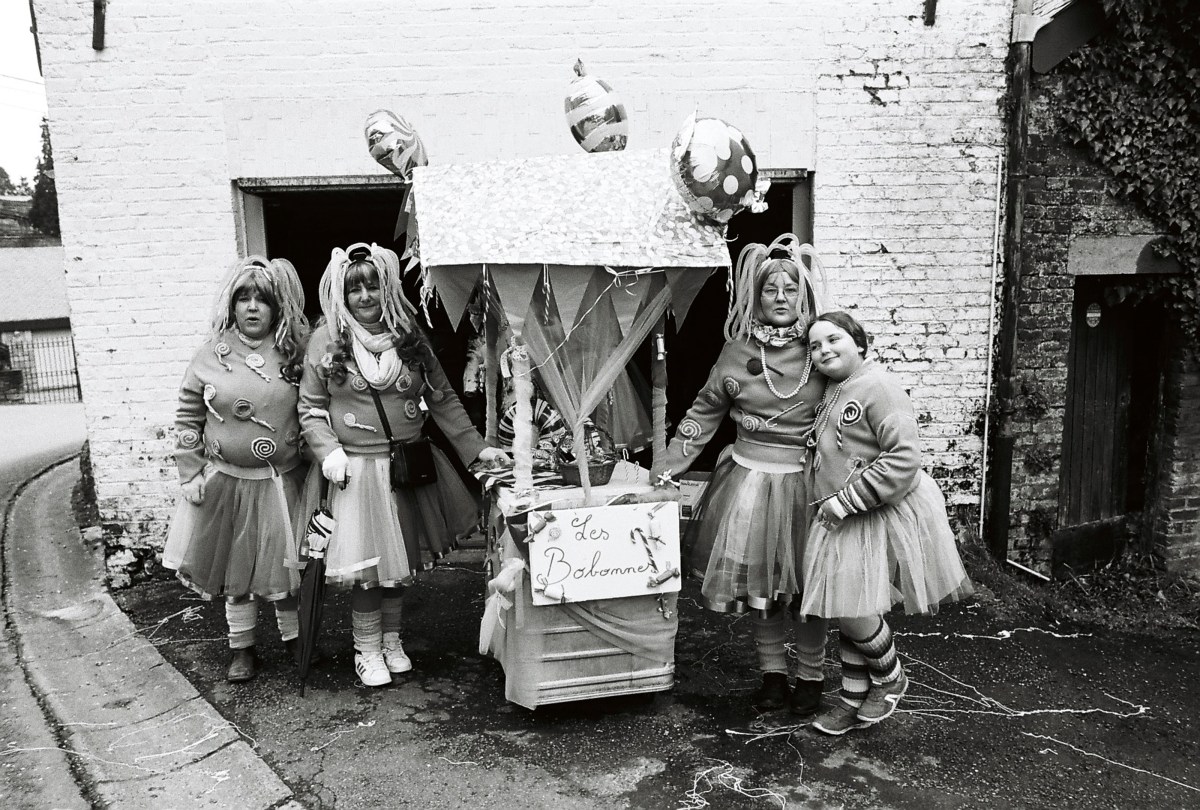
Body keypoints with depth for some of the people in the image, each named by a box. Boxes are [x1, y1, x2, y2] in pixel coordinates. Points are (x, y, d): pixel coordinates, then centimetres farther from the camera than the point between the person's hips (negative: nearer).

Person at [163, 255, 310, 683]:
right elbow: (187, 418, 2)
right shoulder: (212, 355, -3)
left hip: (283, 482, 0)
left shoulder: (294, 355, -2)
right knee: (236, 570, 12)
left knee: (285, 564, 11)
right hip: (227, 482, 0)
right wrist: (192, 474, -1)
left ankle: (294, 638, 31)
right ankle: (242, 649, 28)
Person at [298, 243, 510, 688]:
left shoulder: (408, 335, 3)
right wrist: (329, 451, -14)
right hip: (357, 469, -3)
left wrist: (475, 447, -1)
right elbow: (310, 408, 2)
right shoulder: (327, 339, -3)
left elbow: (443, 399, 5)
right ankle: (367, 650, 24)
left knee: (401, 557, 13)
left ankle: (392, 641, 33)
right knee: (368, 562, 3)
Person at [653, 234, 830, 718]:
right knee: (759, 583, 10)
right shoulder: (738, 351, 0)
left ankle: (810, 678, 27)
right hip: (749, 480, 1)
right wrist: (667, 467, 3)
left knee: (807, 586, 8)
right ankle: (773, 674, 28)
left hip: (805, 484, -1)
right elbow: (703, 414, 5)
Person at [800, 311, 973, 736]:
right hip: (844, 523, 8)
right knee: (844, 613, 12)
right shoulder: (831, 393, 12)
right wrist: (834, 506, 12)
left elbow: (904, 458, -23)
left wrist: (845, 501, -21)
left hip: (882, 518, -8)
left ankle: (891, 677, 24)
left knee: (854, 613, -6)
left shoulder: (877, 388, -16)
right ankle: (853, 700, 28)